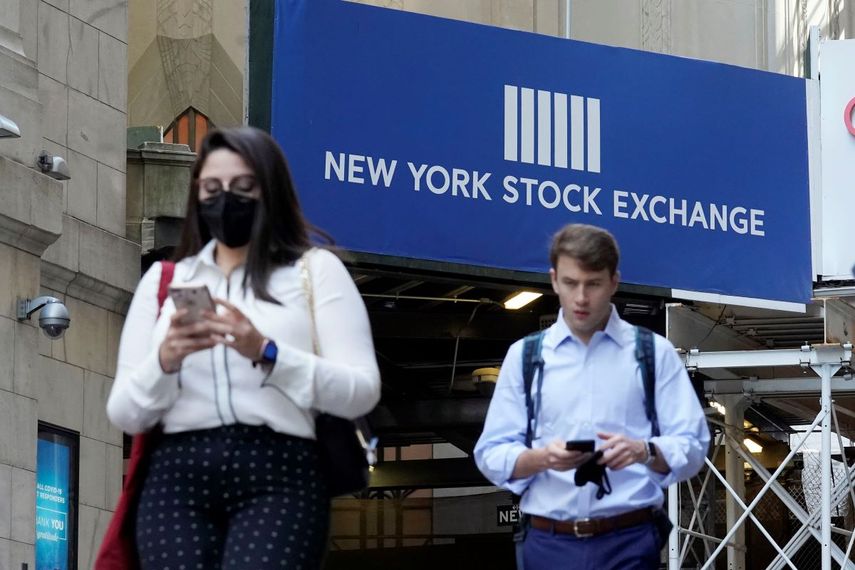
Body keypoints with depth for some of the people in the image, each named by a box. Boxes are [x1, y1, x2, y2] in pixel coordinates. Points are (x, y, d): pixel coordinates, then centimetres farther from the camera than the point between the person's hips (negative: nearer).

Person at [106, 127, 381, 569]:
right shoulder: (163, 278, 16)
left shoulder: (316, 269, 10)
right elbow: (123, 414, 10)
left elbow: (361, 393, -1)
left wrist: (265, 353, -13)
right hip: (178, 473, 2)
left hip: (279, 473, -2)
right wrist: (164, 361, -9)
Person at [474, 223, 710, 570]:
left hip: (629, 542, -1)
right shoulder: (524, 356, 11)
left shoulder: (654, 353, 7)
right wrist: (542, 458, -15)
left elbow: (692, 447, 2)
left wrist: (643, 451, -20)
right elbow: (492, 454, 7)